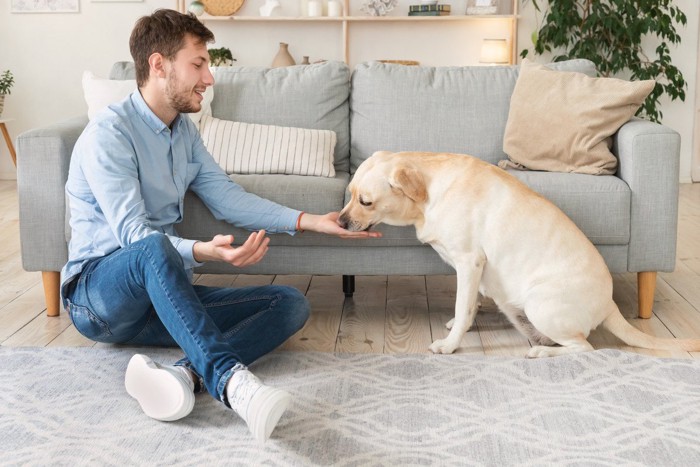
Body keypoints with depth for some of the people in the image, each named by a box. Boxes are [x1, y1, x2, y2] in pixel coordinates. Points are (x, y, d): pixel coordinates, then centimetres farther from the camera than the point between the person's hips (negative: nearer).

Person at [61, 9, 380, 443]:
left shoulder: (185, 131, 11)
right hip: (98, 291, -7)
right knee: (155, 248, -41)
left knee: (292, 303, -11)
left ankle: (185, 373, -35)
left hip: (162, 293, 7)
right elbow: (133, 235, -23)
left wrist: (308, 221, -1)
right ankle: (230, 377, -47)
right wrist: (202, 252, -41)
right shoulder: (108, 133, -14)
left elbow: (228, 197, 9)